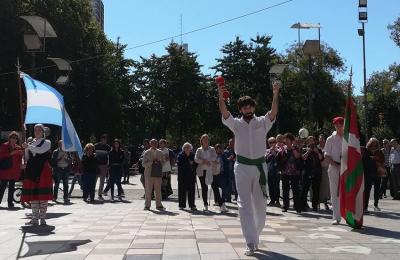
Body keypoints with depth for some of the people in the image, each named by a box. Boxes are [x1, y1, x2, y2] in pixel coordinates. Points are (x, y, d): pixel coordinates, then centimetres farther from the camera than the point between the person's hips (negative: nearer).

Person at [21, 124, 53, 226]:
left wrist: (28, 146, -21)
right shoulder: (31, 142, 18)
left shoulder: (47, 142, 4)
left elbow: (40, 150, -17)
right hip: (31, 170, 5)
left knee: (43, 195, -4)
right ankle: (35, 218, 10)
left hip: (43, 170, -4)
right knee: (32, 195, 3)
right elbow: (27, 158, 20)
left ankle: (42, 218, 3)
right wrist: (26, 149, 2)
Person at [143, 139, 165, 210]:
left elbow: (163, 162, 16)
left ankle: (159, 205, 10)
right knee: (148, 190, 1)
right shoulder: (146, 153, 1)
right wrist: (152, 162, -15)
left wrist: (159, 162, -6)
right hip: (149, 174, -3)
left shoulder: (160, 153, 11)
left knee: (158, 190, 4)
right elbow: (144, 164, -4)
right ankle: (147, 205, 8)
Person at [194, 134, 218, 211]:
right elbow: (196, 159, -3)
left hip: (210, 170, -1)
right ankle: (205, 205, 9)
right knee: (204, 188, 2)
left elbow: (214, 158, -5)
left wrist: (204, 160, -11)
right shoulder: (199, 150, 11)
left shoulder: (212, 149, 11)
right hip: (201, 171, 1)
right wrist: (205, 161, -12)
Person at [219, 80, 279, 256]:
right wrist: (221, 97, -29)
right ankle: (251, 243, -6)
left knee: (260, 204, 10)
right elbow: (224, 113, -13)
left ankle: (255, 236, 30)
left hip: (260, 166, 1)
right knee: (244, 204, -6)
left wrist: (275, 95, -28)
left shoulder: (262, 122, 4)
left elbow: (273, 112, -14)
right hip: (242, 167, -1)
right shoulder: (236, 124, 3)